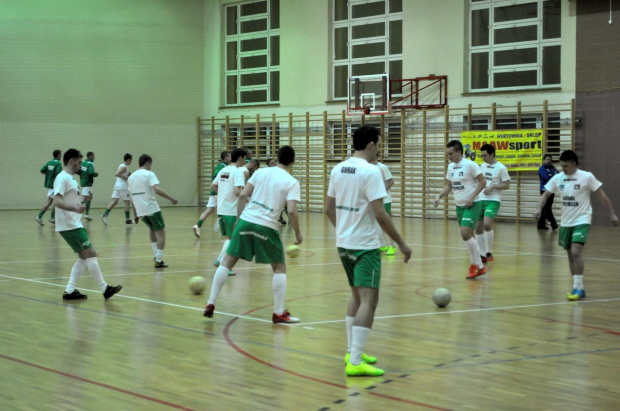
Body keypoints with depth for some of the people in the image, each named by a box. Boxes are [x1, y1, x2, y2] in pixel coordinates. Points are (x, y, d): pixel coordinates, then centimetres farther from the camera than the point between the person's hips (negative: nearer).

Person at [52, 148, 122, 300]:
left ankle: (70, 291, 9)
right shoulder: (62, 178, -14)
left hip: (75, 224, 11)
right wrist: (75, 208, -40)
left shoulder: (70, 178, 17)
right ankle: (104, 288, -9)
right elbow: (57, 201, -27)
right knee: (90, 254, -11)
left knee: (84, 257, 10)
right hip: (70, 225, -11)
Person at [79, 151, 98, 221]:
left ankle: (87, 214, 20)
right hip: (88, 183, -9)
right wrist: (96, 174, -7)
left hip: (83, 182, 9)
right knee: (84, 199, -9)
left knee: (90, 197, 19)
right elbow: (91, 173, -26)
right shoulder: (90, 164, -15)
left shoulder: (83, 163, 8)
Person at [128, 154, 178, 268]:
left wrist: (136, 214, 22)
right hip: (152, 209, -6)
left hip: (140, 211, 7)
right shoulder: (149, 174, -7)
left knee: (152, 229, 29)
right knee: (161, 233, 3)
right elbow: (157, 190, -23)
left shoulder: (131, 177, 13)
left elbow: (133, 197, 17)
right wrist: (171, 199, -19)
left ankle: (156, 254, 22)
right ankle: (158, 260, -5)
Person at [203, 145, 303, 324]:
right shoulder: (292, 182, -1)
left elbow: (243, 195, 6)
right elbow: (291, 211, -12)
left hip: (246, 221, 3)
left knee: (227, 261, 14)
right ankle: (279, 313, 8)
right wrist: (298, 234, 0)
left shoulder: (261, 172, 9)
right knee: (279, 267, 12)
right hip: (266, 227, -3)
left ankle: (210, 304, 12)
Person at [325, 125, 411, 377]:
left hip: (343, 243, 8)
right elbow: (380, 214, -19)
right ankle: (355, 362, -16)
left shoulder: (338, 170, 8)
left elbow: (329, 209, 16)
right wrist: (401, 244, -11)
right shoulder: (370, 172, -16)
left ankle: (352, 351, 26)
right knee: (369, 300, -9)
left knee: (357, 297, 21)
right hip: (365, 245, -8)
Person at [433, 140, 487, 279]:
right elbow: (449, 185, 18)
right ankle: (479, 267, 18)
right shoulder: (451, 167, 9)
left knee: (465, 233, -20)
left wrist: (472, 197, -19)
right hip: (459, 205, 8)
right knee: (468, 236, 10)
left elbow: (483, 182, -12)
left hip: (472, 205, -8)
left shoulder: (470, 165, -13)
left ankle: (475, 264, -6)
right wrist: (439, 196, 2)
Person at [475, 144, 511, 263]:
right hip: (481, 199, 6)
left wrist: (492, 187, -17)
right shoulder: (483, 166, 11)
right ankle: (482, 255, 13)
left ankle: (489, 252, -10)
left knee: (487, 224, -24)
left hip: (493, 200, -6)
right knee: (478, 227, 3)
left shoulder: (501, 168, -7)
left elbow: (507, 185, -7)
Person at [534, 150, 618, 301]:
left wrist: (612, 214, -7)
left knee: (576, 252, -20)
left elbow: (602, 195, -5)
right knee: (571, 255, 10)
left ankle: (578, 287, -16)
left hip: (582, 221, -5)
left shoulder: (586, 177, -11)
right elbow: (546, 194, 6)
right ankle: (578, 288, 21)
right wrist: (539, 208, -12)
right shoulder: (557, 178, 1)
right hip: (566, 222, 6)